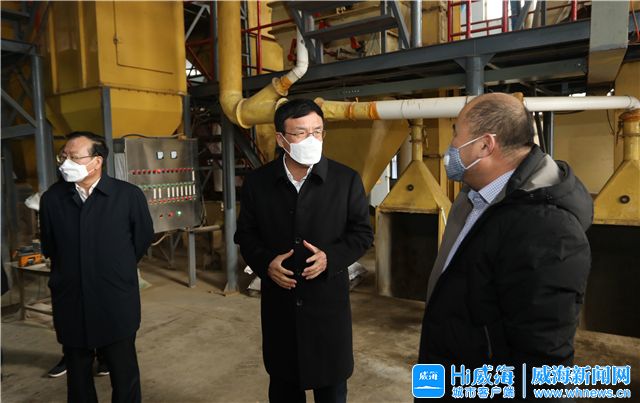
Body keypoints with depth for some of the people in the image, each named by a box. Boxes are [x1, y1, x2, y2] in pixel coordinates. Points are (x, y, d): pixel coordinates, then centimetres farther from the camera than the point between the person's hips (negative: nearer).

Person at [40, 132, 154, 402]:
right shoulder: (52, 198, 1)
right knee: (77, 374, 18)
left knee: (124, 373, 9)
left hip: (117, 304, -3)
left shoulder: (129, 195, -9)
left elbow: (143, 238, 5)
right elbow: (48, 246, 14)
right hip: (70, 304, 3)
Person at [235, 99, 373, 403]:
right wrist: (265, 262, -12)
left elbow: (362, 233, -1)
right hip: (278, 302, 2)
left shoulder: (346, 180, -6)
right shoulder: (257, 182, -2)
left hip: (328, 300, -1)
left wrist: (330, 257, -18)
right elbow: (246, 233, 6)